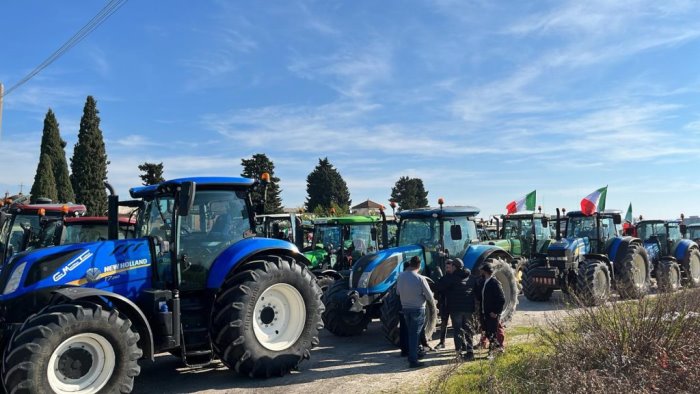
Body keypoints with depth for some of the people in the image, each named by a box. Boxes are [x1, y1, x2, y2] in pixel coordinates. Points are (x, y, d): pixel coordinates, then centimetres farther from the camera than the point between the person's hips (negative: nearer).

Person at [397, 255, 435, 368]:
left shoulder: (401, 276, -4)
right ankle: (413, 360, 3)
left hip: (405, 308, 5)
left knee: (410, 333, 18)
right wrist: (432, 302, 10)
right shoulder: (420, 278, -18)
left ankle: (412, 355, 29)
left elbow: (398, 291, 8)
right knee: (415, 334, 1)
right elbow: (429, 295, -11)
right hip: (418, 309, -5)